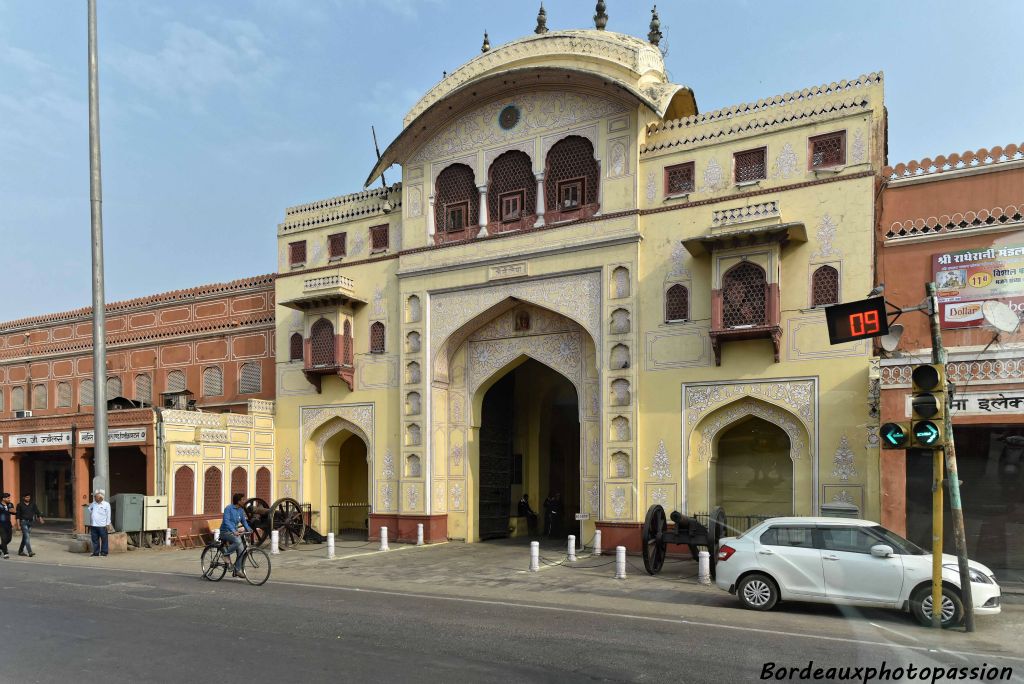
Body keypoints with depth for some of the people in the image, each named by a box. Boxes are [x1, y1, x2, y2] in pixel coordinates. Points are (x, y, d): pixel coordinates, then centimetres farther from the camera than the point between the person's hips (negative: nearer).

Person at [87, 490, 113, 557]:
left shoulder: (106, 504, 2)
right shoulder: (92, 505, 14)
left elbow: (108, 515, 1)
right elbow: (90, 514, 20)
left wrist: (108, 524, -5)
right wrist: (90, 524, 16)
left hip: (102, 526, -4)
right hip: (93, 526, 4)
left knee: (104, 539, -1)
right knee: (95, 540, 5)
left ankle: (104, 552, 4)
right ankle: (96, 552, 12)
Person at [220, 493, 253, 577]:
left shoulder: (241, 510, 8)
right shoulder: (229, 508, -14)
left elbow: (244, 521, 14)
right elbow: (226, 521, -24)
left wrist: (248, 529, -5)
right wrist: (233, 531, -36)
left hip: (234, 532, 7)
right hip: (226, 532, -7)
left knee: (241, 551, -4)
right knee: (238, 541, -33)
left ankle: (237, 570, 7)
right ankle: (226, 554, -10)